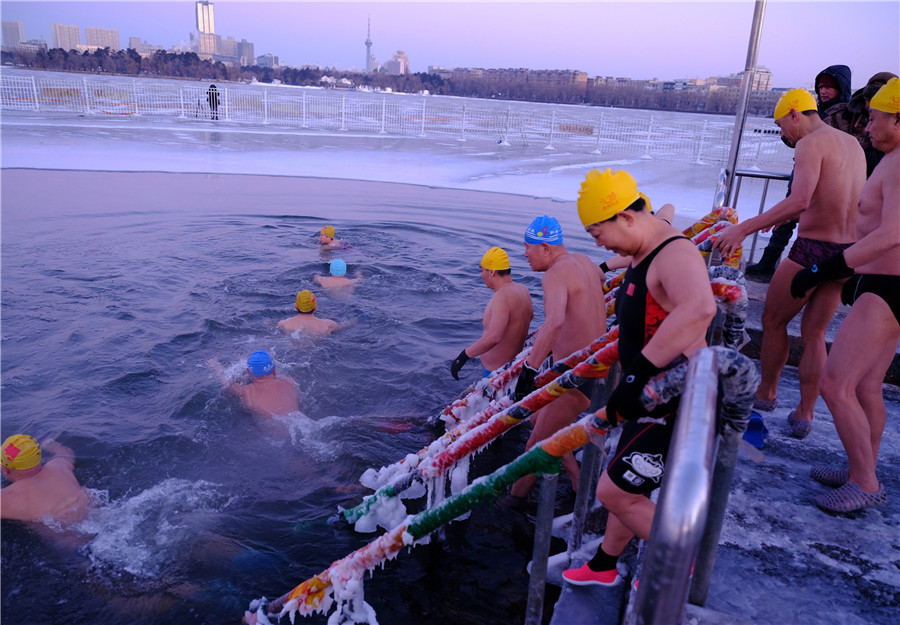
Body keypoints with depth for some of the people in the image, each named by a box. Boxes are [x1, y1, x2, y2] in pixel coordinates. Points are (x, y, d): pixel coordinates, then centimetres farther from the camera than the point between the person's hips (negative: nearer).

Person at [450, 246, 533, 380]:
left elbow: (493, 337, -38)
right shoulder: (522, 289, 4)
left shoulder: (501, 297, -25)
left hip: (497, 372, -10)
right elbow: (530, 315, 26)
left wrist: (462, 357, -33)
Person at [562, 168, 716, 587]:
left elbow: (699, 309, -49)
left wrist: (637, 376, -48)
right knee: (628, 489, 21)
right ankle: (603, 566, 41)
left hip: (677, 405, -10)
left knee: (614, 491, -3)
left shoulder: (675, 255, -26)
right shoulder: (645, 253, 7)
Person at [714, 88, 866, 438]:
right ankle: (804, 415, 18)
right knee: (814, 334, 14)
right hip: (849, 252, 8)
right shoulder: (853, 144, 15)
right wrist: (785, 217, 38)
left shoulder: (810, 144, -12)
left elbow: (799, 200, -28)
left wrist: (744, 228, -28)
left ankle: (766, 393, 27)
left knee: (773, 320, 13)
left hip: (813, 251, -8)